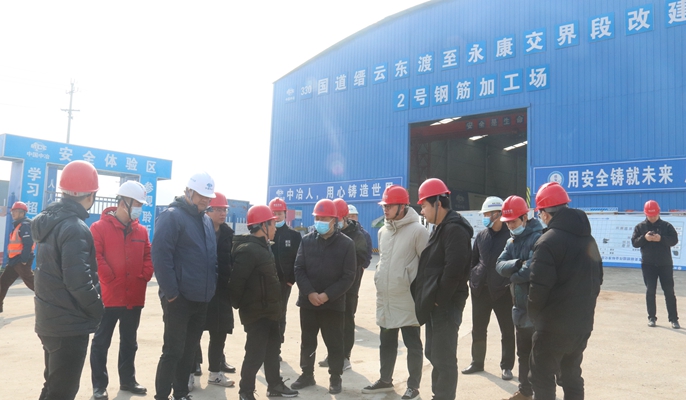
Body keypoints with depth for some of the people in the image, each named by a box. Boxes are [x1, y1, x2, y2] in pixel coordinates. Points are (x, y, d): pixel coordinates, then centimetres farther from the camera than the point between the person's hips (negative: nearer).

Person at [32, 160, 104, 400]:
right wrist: (98, 310, -11)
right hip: (70, 325, -9)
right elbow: (79, 282, -26)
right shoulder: (75, 228, -22)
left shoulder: (49, 220, 7)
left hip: (49, 320, 9)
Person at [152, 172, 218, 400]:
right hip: (179, 299, -7)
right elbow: (160, 256, -18)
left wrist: (210, 288, 11)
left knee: (189, 350, 16)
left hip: (201, 299, 7)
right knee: (173, 351, 0)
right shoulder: (172, 216, -11)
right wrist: (171, 293, -18)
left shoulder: (206, 220, 13)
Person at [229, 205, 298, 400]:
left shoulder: (261, 247, 12)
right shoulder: (248, 250, -21)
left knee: (273, 349, 20)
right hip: (256, 313, -10)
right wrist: (238, 304, -12)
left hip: (268, 311, 10)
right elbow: (236, 281, -25)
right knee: (255, 354, 0)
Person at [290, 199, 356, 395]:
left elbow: (348, 276, -8)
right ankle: (307, 374, 31)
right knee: (307, 341, 15)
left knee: (334, 342, 8)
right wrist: (310, 292, -14)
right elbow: (299, 269, -1)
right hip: (308, 301, 3)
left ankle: (335, 377, 24)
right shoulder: (307, 240, 3)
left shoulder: (346, 243, -5)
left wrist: (327, 295, -16)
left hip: (334, 303, -3)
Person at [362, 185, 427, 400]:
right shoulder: (383, 231, 10)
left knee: (412, 344, 6)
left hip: (408, 299, -7)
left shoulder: (417, 230, -12)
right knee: (386, 342, 18)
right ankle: (385, 380, 32)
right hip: (385, 298, 7)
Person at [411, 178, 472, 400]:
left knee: (444, 359, -2)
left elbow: (454, 269, -25)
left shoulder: (455, 229, -17)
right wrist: (427, 298, 12)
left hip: (445, 305, -10)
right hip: (435, 304, 10)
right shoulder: (441, 228, 15)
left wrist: (440, 299, -17)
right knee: (433, 354, 19)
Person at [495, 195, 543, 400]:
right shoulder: (512, 241, 12)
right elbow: (500, 265, -1)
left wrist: (513, 277, -9)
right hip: (520, 306, 8)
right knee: (523, 353, 20)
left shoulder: (538, 238, -16)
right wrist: (518, 264, -19)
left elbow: (532, 270, -27)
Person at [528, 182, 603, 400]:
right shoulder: (589, 239, 10)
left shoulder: (548, 241, -17)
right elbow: (597, 278, 17)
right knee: (572, 377, 19)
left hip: (553, 326, -8)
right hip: (582, 324, 8)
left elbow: (539, 287, -21)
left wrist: (534, 316, -5)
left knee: (542, 380, 2)